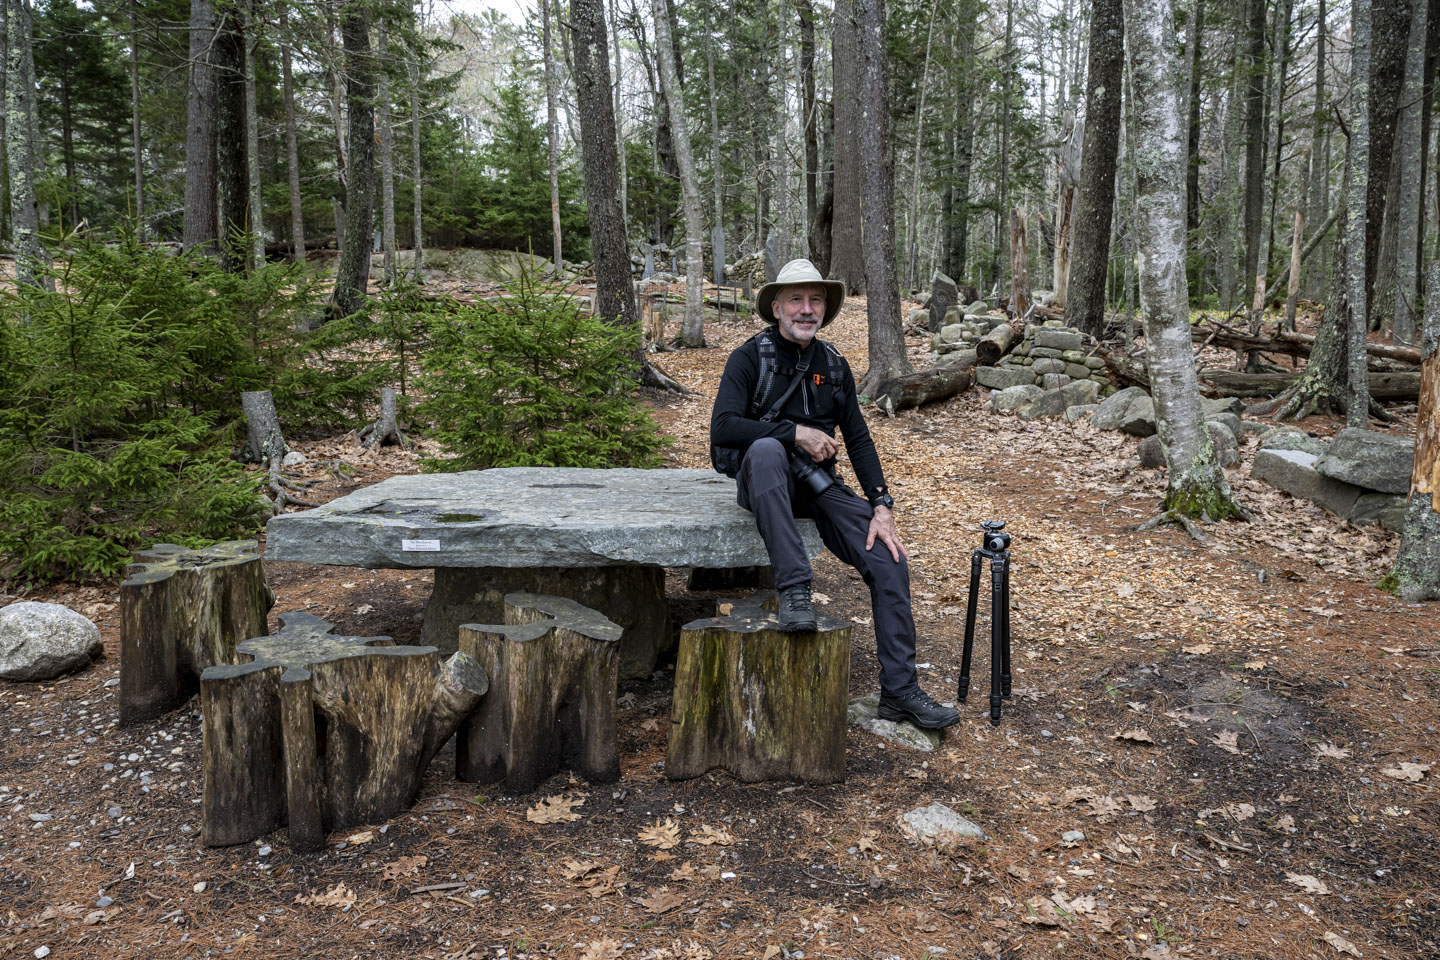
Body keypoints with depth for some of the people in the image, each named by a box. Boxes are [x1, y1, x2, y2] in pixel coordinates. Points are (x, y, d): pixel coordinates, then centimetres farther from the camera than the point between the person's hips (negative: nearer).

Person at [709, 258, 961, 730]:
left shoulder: (833, 365, 9)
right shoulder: (750, 358, -6)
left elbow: (858, 439, 8)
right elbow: (723, 428, -19)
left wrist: (882, 506, -4)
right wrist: (796, 433, -22)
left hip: (817, 482, 4)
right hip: (762, 481, -4)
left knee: (889, 558, -15)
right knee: (766, 448, -40)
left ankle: (899, 691, -6)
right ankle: (794, 589, -39)